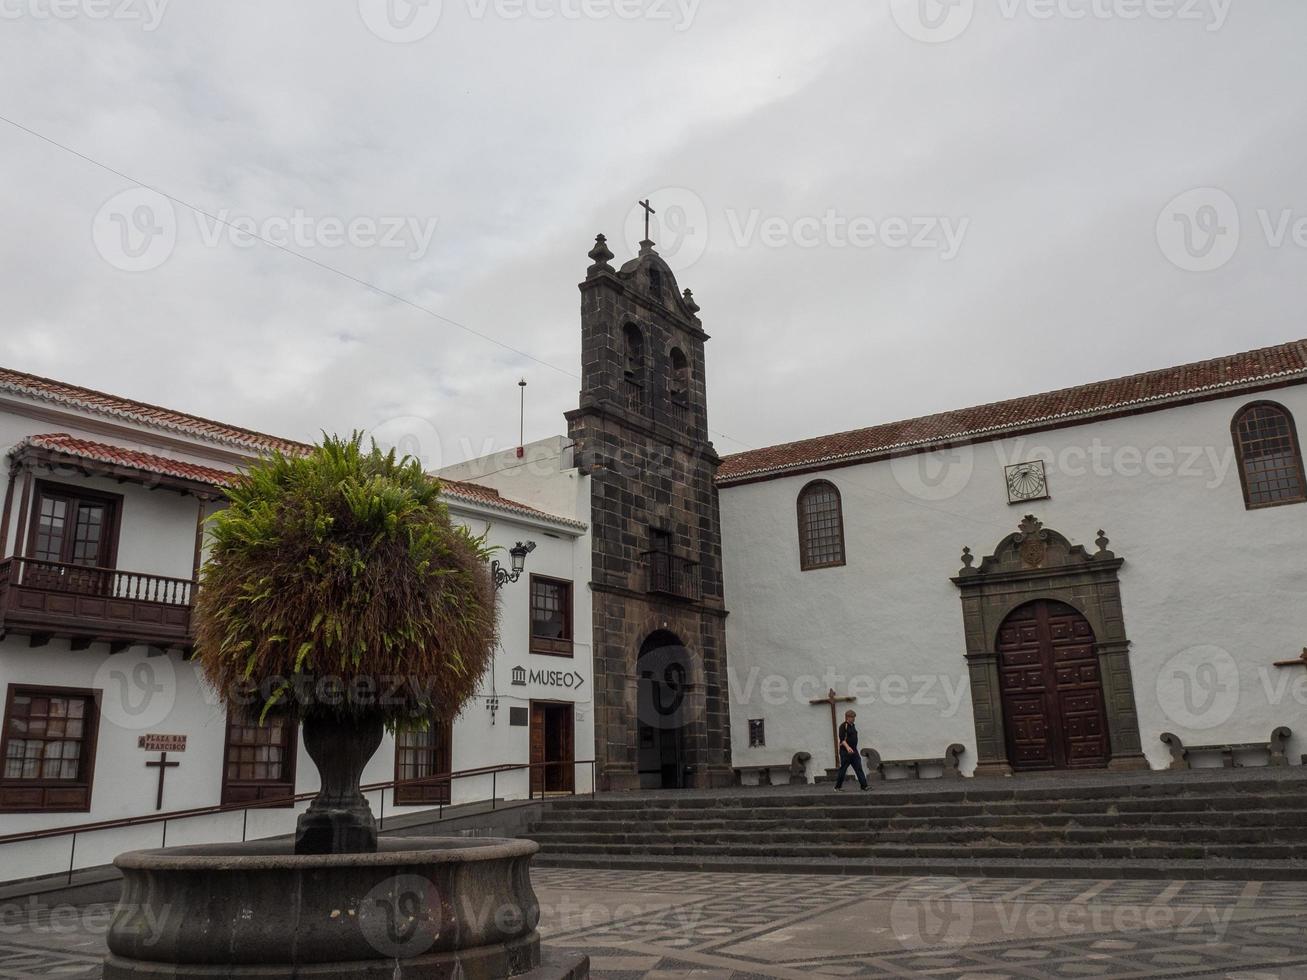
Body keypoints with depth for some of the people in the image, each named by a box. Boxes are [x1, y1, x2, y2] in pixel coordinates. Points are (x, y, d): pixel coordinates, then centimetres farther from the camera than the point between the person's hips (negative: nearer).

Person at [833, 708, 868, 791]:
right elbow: (842, 739, -22)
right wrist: (847, 747, -36)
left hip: (854, 751, 7)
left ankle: (864, 786, -2)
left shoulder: (853, 726, 14)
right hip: (845, 752, -7)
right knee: (842, 770, 0)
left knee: (859, 769, 0)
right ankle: (837, 787, 12)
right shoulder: (843, 726, -11)